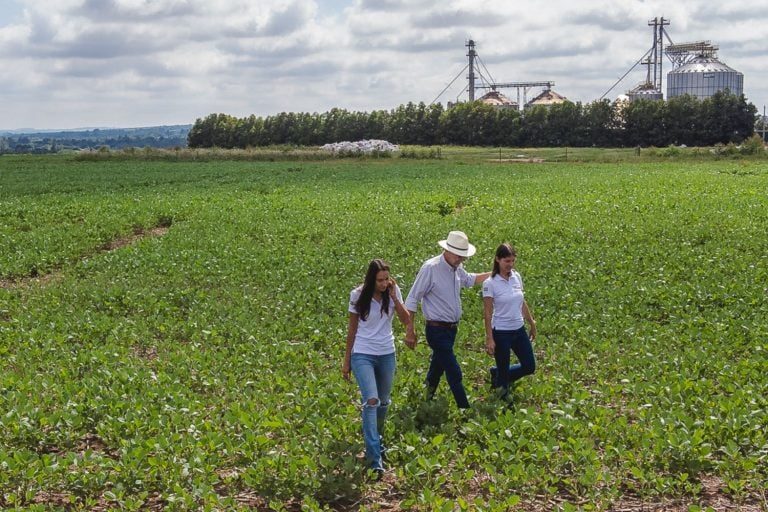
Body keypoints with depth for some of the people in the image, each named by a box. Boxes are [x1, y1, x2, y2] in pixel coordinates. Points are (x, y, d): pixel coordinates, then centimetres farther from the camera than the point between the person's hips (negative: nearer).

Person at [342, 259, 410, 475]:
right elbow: (352, 328, -1)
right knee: (371, 401, -18)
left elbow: (406, 320, -10)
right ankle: (374, 457, -18)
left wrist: (394, 297, -21)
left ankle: (374, 438, 42)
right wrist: (346, 360, 3)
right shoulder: (359, 295, -9)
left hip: (386, 355, 4)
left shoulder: (393, 291, -4)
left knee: (383, 402, 15)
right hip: (363, 355, -3)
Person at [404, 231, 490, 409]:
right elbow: (412, 300, -14)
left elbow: (468, 280, 30)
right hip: (437, 330, -8)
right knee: (454, 374, -8)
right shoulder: (430, 268, -18)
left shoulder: (457, 268, 4)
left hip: (451, 329, 8)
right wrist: (410, 331, -15)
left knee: (437, 368, 22)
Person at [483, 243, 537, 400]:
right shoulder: (490, 283, -16)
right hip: (501, 333, -6)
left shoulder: (517, 276, 1)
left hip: (519, 330, 6)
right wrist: (489, 339, -16)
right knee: (504, 371, 4)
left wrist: (532, 323, 17)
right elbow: (487, 313, -14)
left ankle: (497, 373, 33)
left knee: (529, 367, 12)